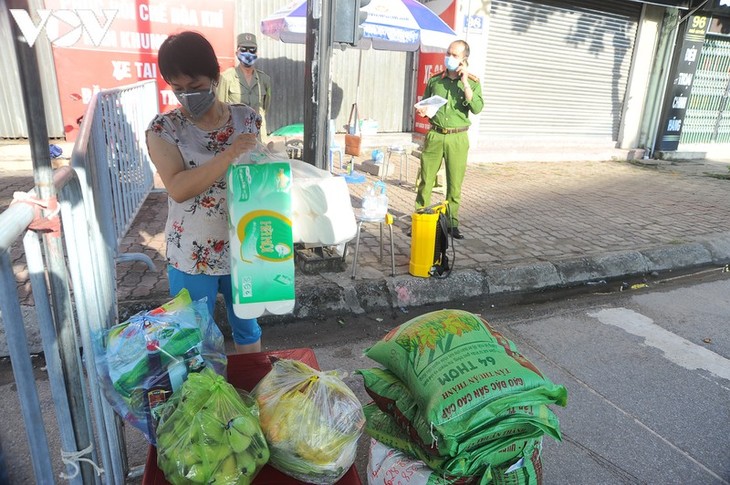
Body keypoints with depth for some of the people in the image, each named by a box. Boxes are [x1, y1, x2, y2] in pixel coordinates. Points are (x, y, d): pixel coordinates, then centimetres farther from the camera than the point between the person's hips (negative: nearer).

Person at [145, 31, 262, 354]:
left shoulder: (247, 119, -3)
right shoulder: (164, 129, -10)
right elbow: (178, 188, -22)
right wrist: (230, 153, -29)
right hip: (192, 256, -2)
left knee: (247, 326, 21)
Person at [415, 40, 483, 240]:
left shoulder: (472, 82, 2)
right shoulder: (434, 80, 7)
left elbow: (477, 108, -14)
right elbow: (425, 105, 17)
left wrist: (465, 81, -15)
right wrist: (422, 111, -6)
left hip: (457, 138, -1)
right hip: (435, 135, 1)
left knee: (455, 183, 5)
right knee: (426, 180, 2)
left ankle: (452, 222, 17)